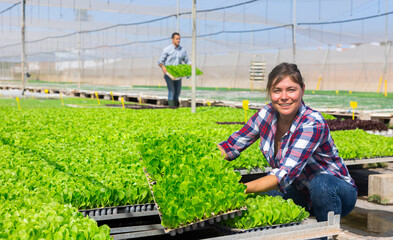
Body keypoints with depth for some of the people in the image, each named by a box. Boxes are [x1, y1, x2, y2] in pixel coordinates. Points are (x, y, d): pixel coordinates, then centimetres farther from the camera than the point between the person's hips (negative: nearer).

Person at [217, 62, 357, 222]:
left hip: (338, 191, -4)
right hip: (300, 192, 4)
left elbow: (286, 174, -38)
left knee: (320, 183, -38)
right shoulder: (267, 114, -10)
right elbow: (231, 145, -3)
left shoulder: (313, 124, -28)